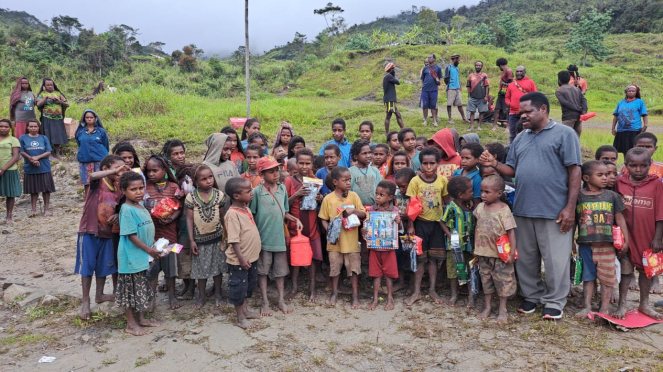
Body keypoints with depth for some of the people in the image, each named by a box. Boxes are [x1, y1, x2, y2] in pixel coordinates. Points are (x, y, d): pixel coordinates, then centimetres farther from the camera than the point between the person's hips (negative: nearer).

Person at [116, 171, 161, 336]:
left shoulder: (141, 205, 5)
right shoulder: (127, 209, -20)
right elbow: (131, 235, -21)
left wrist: (153, 246, 8)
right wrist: (150, 250, -18)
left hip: (143, 256, 9)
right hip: (131, 257, -9)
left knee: (143, 288, 19)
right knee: (131, 289, 5)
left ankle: (141, 318, 34)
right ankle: (131, 324, 17)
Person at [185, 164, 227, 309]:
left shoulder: (219, 194, -4)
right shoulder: (191, 197, -9)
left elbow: (222, 216, 3)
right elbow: (189, 219, -6)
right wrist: (191, 240, -8)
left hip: (217, 236, 1)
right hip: (200, 238, -1)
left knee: (218, 265, 11)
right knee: (201, 267, 10)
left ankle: (217, 294, 27)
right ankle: (201, 296, 26)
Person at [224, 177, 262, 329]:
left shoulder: (246, 209, 5)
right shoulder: (233, 214, -22)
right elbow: (234, 240, -24)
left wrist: (250, 257, 18)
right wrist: (241, 258, -25)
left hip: (252, 257, 9)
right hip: (239, 260, -9)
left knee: (249, 284, 21)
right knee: (238, 287, 6)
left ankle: (244, 310, 38)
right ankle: (240, 318, 20)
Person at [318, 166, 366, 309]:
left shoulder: (353, 196, -2)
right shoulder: (328, 199, -5)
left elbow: (364, 214, 0)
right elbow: (324, 219, 0)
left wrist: (354, 210, -19)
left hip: (351, 239, 0)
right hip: (335, 240, 0)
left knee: (354, 268, 6)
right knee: (334, 267, 12)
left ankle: (355, 295, 19)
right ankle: (334, 293, 31)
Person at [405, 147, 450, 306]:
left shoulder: (442, 180, -1)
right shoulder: (415, 181, -9)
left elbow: (447, 201, 8)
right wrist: (411, 226, -10)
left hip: (437, 223, 2)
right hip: (420, 223, -2)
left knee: (433, 258, 11)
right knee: (420, 258, 5)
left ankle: (432, 289, 24)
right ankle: (417, 291, 15)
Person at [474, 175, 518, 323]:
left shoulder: (504, 210, -14)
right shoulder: (480, 207, 1)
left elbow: (511, 232, -15)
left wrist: (512, 252, -18)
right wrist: (476, 247, 14)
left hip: (501, 254, -5)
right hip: (483, 253, 5)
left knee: (503, 280, 6)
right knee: (486, 279, 14)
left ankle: (502, 310, 19)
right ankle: (487, 308, 26)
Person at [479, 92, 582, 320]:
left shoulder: (564, 134, -3)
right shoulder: (521, 139, 14)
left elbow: (574, 171, -8)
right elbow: (512, 171, 14)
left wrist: (570, 207, -13)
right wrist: (494, 164, -7)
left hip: (554, 210, -6)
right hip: (523, 209, 6)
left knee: (555, 260, 4)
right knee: (526, 258, 14)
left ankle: (554, 301, 21)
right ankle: (532, 296, 31)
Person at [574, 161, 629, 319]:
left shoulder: (612, 196, 2)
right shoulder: (578, 196, -1)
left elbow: (619, 219, 6)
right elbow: (573, 221, 4)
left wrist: (626, 241, 4)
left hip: (607, 245, 0)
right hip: (585, 245, 0)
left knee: (607, 277, 6)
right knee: (588, 276, 10)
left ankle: (605, 307, 17)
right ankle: (587, 306, 18)